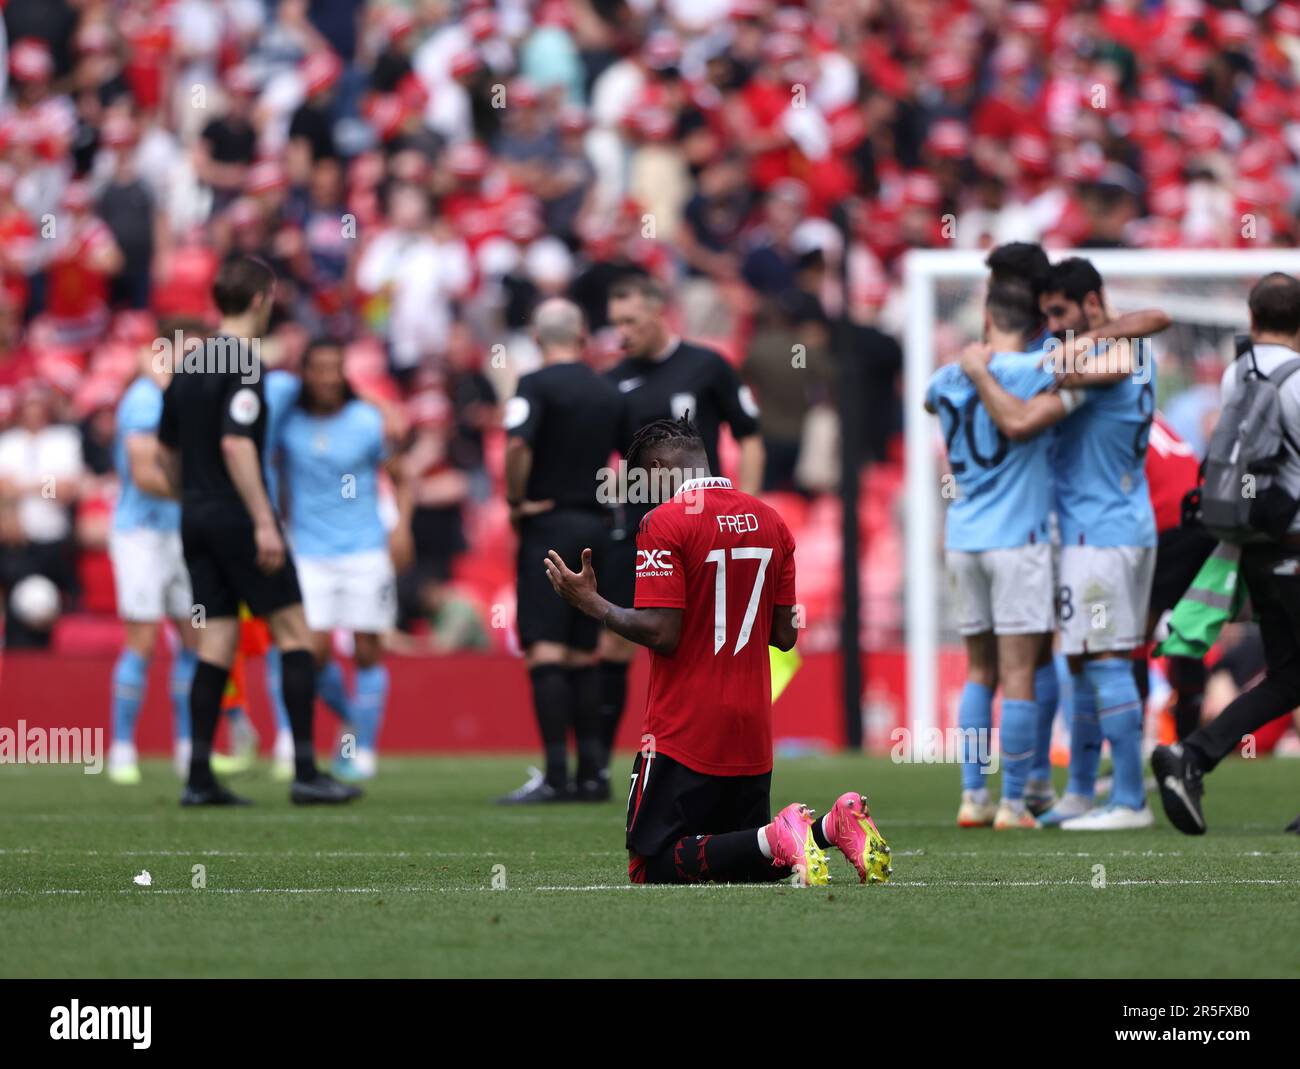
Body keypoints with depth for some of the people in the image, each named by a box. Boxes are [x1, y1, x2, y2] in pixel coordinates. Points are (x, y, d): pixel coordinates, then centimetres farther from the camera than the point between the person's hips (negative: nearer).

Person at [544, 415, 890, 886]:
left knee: (652, 868, -1)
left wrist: (591, 603, -6)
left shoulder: (663, 523, -12)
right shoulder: (770, 520, 9)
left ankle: (775, 838, -21)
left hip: (683, 734, -7)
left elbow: (662, 634, -18)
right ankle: (834, 825, -8)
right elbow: (784, 635, 10)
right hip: (752, 734, 7)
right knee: (745, 865, 19)